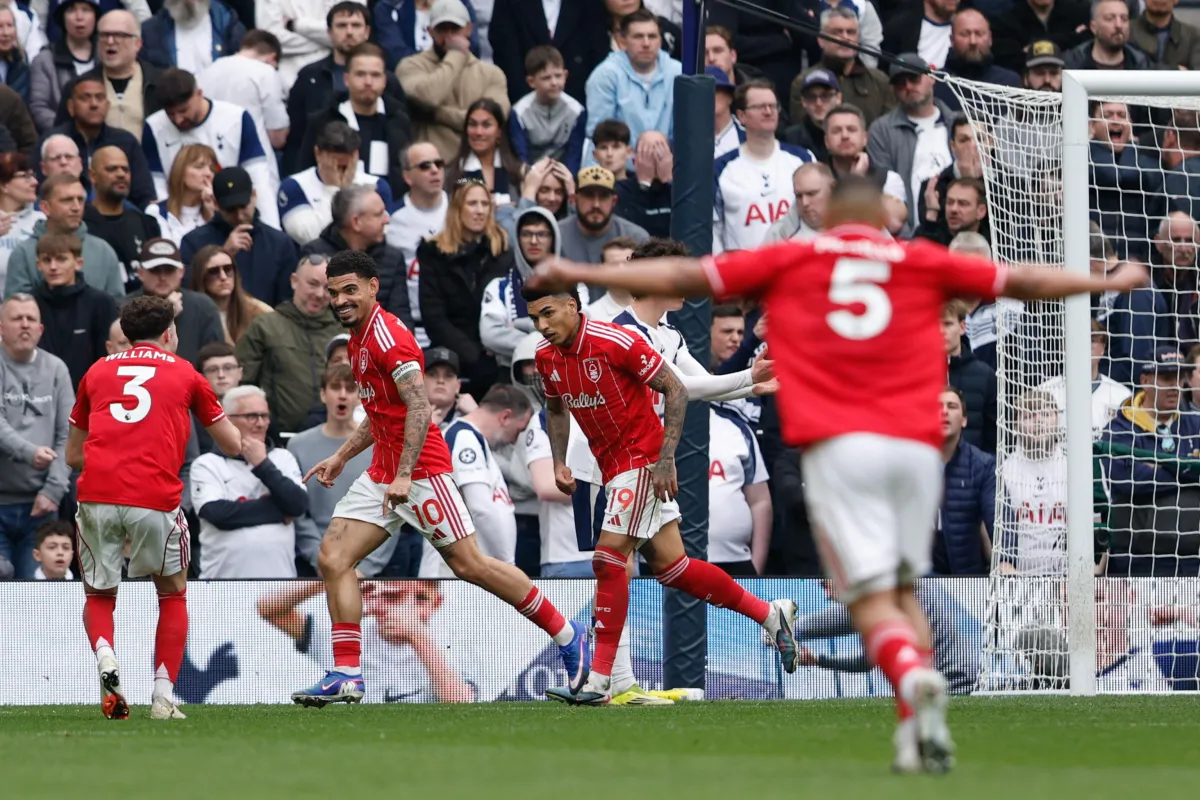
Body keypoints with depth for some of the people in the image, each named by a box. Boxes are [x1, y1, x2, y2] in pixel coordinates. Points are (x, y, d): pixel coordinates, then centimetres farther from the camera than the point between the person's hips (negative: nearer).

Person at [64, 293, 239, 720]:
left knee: (99, 596, 18)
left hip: (96, 495, 1)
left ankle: (104, 657, -13)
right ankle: (163, 695, 9)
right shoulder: (184, 374, 16)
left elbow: (73, 455, 25)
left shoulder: (97, 371, 21)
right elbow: (233, 444, 24)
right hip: (155, 499, -1)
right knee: (173, 594, 19)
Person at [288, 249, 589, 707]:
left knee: (469, 564, -5)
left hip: (420, 472, -10)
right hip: (383, 474, 10)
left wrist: (404, 475, -28)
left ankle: (569, 638, 8)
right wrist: (342, 456, 27)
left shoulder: (386, 335, -15)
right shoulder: (359, 337, 15)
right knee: (333, 558, -3)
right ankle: (346, 676, -5)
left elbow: (419, 407, -23)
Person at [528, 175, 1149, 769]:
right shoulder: (923, 263, 16)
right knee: (903, 589, 13)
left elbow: (683, 276, 13)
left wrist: (578, 274, 18)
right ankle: (917, 732, -4)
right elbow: (1022, 282, 23)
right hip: (917, 446, 2)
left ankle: (913, 680, -37)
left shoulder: (789, 261, 14)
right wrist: (1109, 283, 37)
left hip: (838, 448, -2)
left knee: (872, 598, -6)